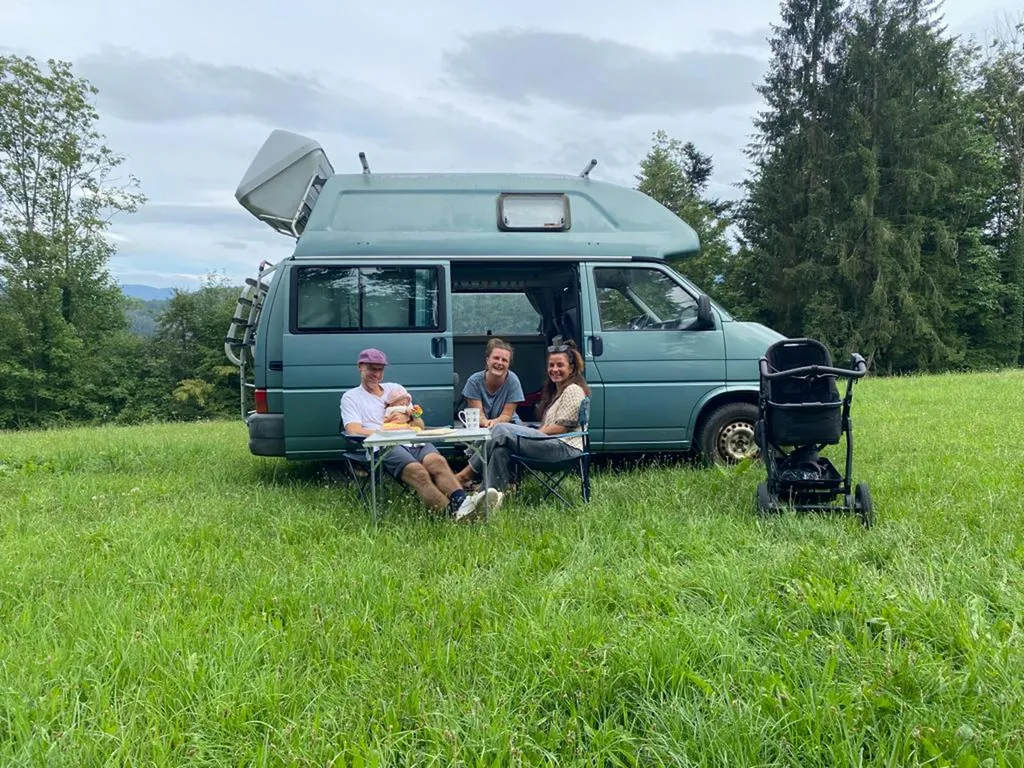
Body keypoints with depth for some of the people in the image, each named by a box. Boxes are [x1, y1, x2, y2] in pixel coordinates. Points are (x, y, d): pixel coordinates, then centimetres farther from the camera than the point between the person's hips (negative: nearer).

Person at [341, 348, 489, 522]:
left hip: (413, 442, 4)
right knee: (416, 471, -35)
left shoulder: (395, 388, 31)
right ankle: (451, 512, -52)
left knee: (437, 460, -32)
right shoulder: (351, 397, 19)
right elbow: (354, 431, 0)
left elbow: (420, 426, 26)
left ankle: (462, 504, -52)